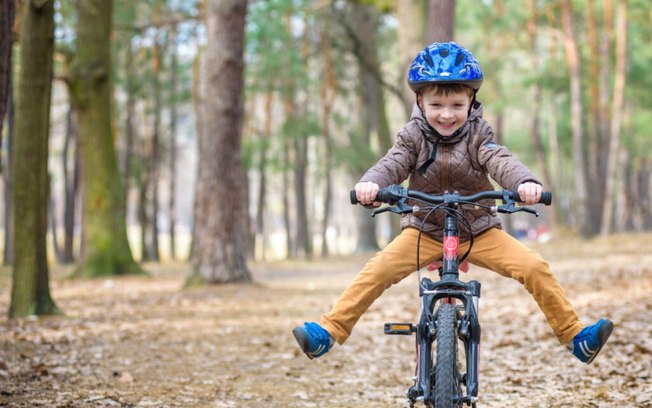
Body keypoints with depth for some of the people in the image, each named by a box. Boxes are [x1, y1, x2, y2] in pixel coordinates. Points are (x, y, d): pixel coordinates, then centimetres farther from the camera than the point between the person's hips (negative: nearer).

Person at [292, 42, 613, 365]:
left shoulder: (477, 134, -7)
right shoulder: (413, 135, -5)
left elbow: (501, 161, -24)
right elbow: (392, 164, -20)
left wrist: (526, 182, -47)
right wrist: (370, 183, -44)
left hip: (478, 231, 0)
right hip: (423, 230, 0)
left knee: (534, 267, -17)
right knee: (377, 271, -22)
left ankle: (574, 336, -7)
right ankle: (328, 331, -17)